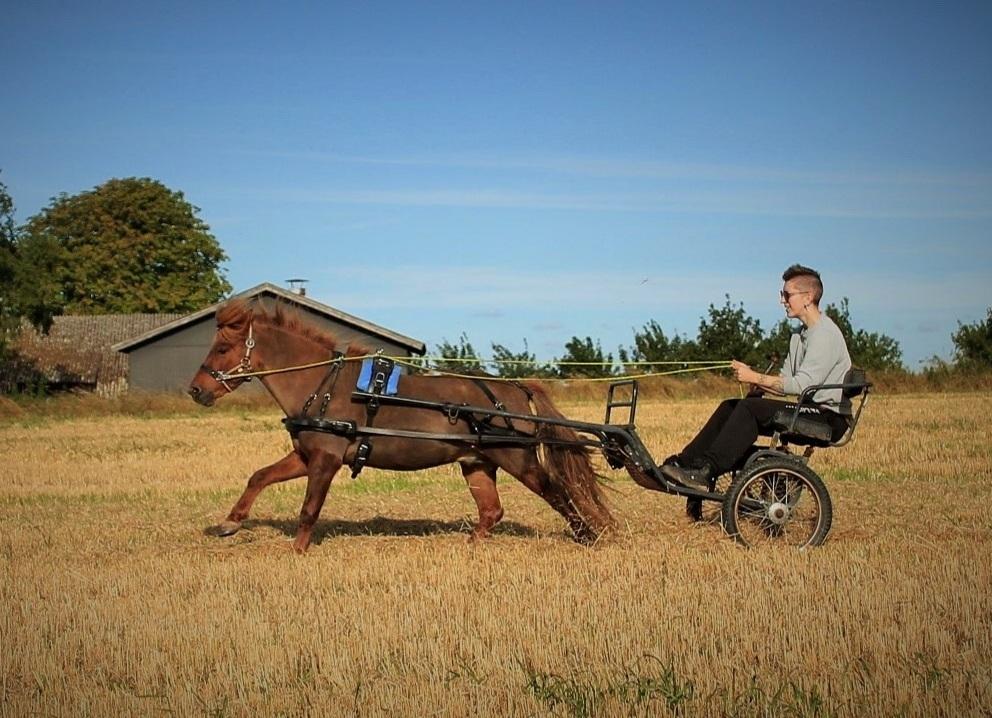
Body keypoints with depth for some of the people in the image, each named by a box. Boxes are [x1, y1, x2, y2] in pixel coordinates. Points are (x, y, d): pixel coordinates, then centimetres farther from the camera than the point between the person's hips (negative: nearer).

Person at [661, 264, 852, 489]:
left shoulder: (825, 334, -14)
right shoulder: (801, 335, 18)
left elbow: (802, 385, -22)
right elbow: (785, 379, 14)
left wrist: (755, 377, -19)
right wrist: (758, 385, -7)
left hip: (830, 418, -9)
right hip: (811, 411, 9)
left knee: (750, 408, -25)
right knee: (730, 407, 0)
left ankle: (705, 471, -29)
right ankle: (683, 462, -6)